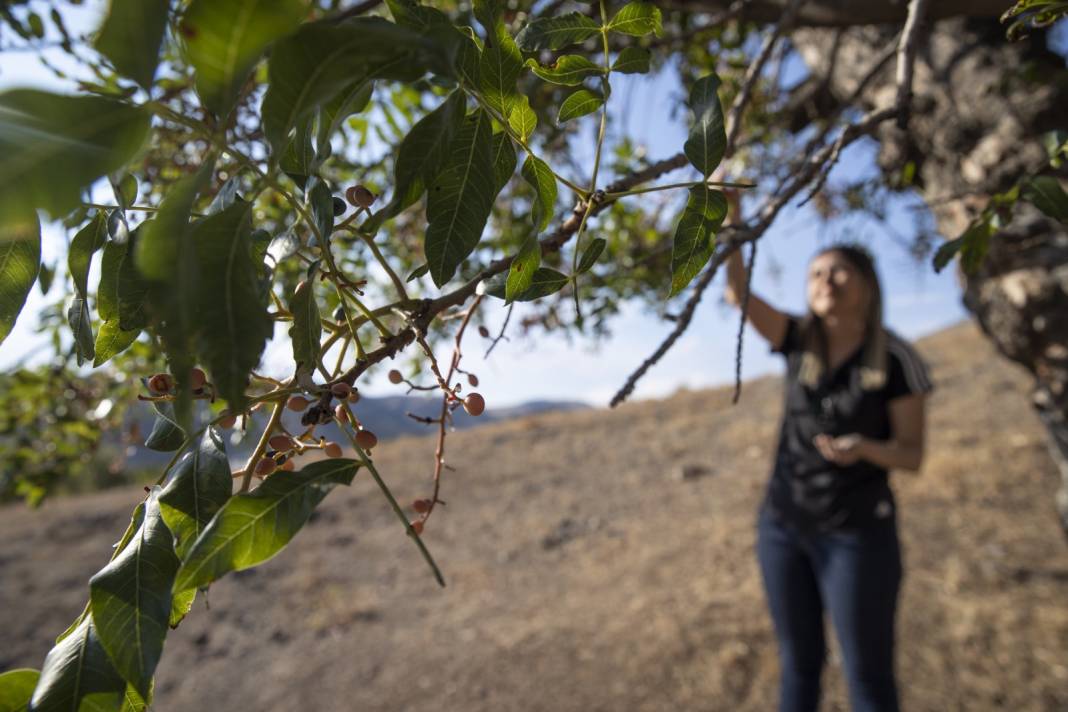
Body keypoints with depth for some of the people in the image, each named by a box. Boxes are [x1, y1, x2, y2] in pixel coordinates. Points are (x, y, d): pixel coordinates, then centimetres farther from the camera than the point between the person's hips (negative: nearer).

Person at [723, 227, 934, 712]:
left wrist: (862, 448, -29)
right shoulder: (801, 340, -2)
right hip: (783, 525, 3)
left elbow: (912, 455, -7)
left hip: (858, 533, -3)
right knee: (799, 661, 16)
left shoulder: (897, 359, -10)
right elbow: (737, 292, -14)